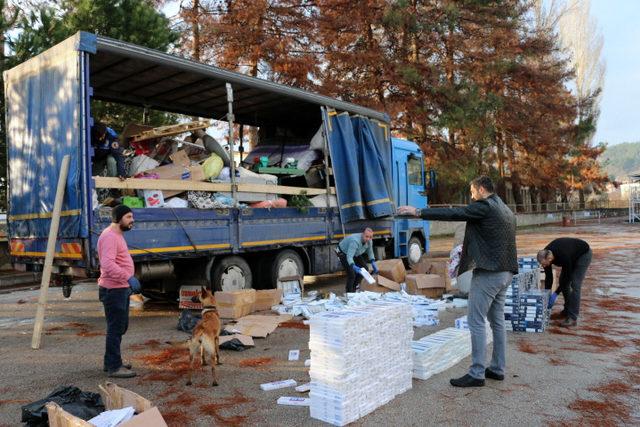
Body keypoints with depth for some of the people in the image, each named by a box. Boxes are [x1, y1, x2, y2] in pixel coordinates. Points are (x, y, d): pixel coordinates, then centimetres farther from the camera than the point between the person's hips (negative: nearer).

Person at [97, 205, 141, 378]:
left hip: (121, 288, 11)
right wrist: (129, 278, -35)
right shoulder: (109, 236, -17)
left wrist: (129, 281, 23)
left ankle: (111, 362, 31)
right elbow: (107, 264, -30)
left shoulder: (117, 235, 16)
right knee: (116, 328, -4)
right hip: (113, 290, -11)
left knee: (120, 326, 19)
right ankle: (114, 367, 4)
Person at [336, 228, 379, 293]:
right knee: (351, 274, -19)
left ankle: (355, 286, 26)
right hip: (343, 253, -8)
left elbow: (370, 252, 2)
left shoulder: (369, 241, -17)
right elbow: (349, 257, -45)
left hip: (355, 253, 8)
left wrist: (373, 262, -12)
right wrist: (353, 266, -61)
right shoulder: (355, 241, -40)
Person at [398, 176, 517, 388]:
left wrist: (418, 212, -11)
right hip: (505, 272, 10)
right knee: (497, 321, 14)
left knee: (476, 322, -5)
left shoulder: (484, 207, -11)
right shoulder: (506, 211, 16)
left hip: (487, 273, -9)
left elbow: (452, 213, -15)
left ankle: (476, 374, -2)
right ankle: (497, 369, 22)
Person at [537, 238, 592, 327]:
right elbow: (549, 277, -10)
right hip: (572, 255, 7)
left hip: (583, 254, -7)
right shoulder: (545, 255, -20)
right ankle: (568, 309, 18)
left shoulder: (563, 256, -41)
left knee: (574, 284, -16)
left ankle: (572, 318, -14)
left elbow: (568, 276, -27)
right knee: (562, 281, 3)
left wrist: (556, 293, -24)